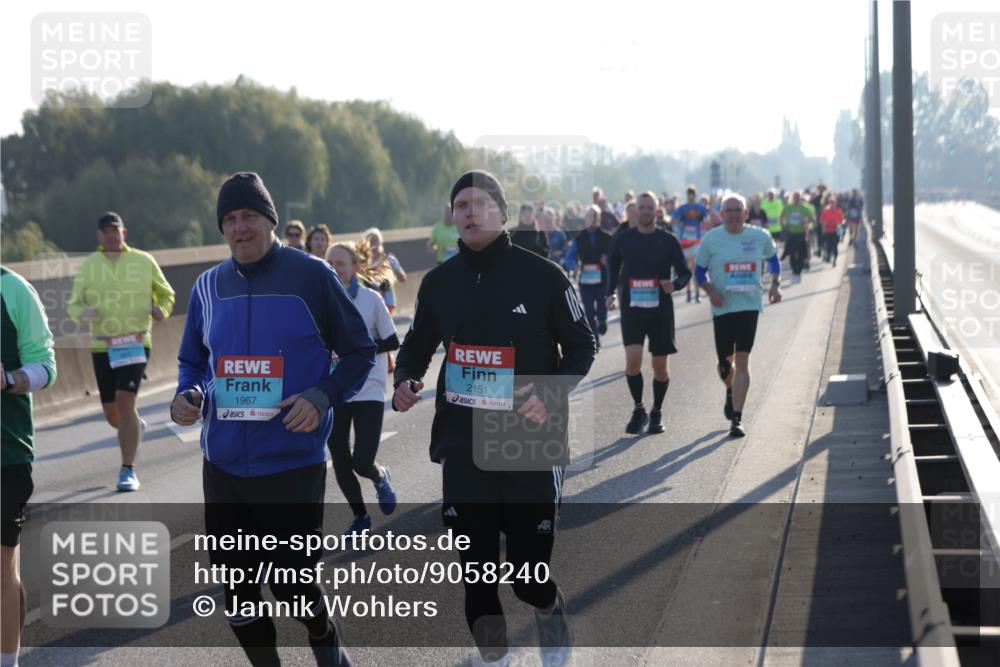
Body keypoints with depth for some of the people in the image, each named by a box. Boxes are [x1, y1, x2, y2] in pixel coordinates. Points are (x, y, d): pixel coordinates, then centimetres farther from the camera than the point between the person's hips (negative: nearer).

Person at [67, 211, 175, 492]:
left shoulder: (144, 261, 5)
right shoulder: (88, 266, 7)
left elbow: (166, 293, 17)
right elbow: (74, 304, 9)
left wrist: (162, 309, -5)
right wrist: (81, 313, -15)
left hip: (136, 343, -2)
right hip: (102, 346, 2)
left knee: (125, 402, -17)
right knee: (111, 413, 5)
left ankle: (128, 470, -11)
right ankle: (135, 427, 42)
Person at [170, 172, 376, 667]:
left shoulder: (311, 277, -6)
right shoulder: (209, 286, 8)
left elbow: (359, 352, 0)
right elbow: (192, 361, 20)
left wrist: (323, 397, -17)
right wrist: (187, 396, -3)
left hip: (293, 464, -4)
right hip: (223, 464, 5)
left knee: (291, 585, -1)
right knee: (234, 588, 8)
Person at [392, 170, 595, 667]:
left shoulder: (542, 275, -6)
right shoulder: (439, 282, 5)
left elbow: (580, 346, 1)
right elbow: (417, 345, 18)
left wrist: (552, 394, -17)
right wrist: (405, 380, -3)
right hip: (463, 447, 3)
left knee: (529, 575, -3)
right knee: (476, 573, 6)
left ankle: (550, 612, 32)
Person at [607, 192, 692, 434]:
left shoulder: (668, 241, 0)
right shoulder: (624, 239, 4)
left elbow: (685, 273, 3)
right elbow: (614, 267, 21)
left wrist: (675, 285, -18)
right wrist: (611, 293, 8)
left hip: (660, 309, 0)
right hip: (632, 308, 0)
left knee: (660, 365, 5)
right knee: (632, 360, -15)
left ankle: (657, 412, 24)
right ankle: (639, 409, 4)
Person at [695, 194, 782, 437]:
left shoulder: (760, 237, 2)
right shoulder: (711, 239, -1)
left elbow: (773, 259, 20)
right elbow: (699, 272, 6)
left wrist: (775, 284, 6)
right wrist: (710, 291, -11)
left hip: (749, 305, -1)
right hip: (722, 306, 1)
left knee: (742, 362, -9)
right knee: (725, 363, 7)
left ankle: (736, 419, -8)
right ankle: (731, 393, 44)